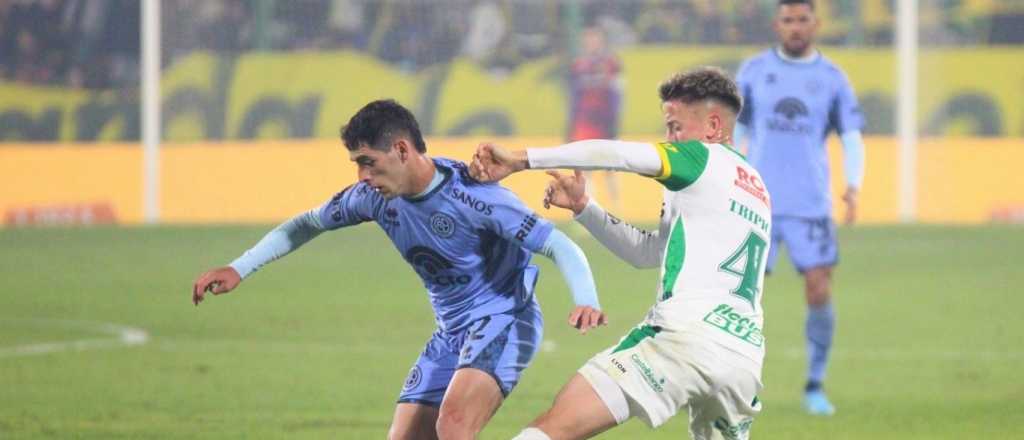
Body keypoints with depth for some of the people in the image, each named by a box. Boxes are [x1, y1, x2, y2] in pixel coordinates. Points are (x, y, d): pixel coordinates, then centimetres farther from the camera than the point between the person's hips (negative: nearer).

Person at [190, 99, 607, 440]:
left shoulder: (473, 196, -24)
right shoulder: (375, 197, -3)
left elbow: (561, 247, -25)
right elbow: (307, 224, 15)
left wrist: (585, 303, -44)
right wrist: (237, 269, 9)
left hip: (502, 322, -8)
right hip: (450, 334, 8)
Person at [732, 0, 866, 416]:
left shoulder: (832, 78, 5)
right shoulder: (754, 71, 6)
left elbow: (852, 139, 4)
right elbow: (733, 131, 11)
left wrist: (853, 186, -13)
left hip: (811, 205, 0)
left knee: (819, 292, -7)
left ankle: (815, 386, 7)